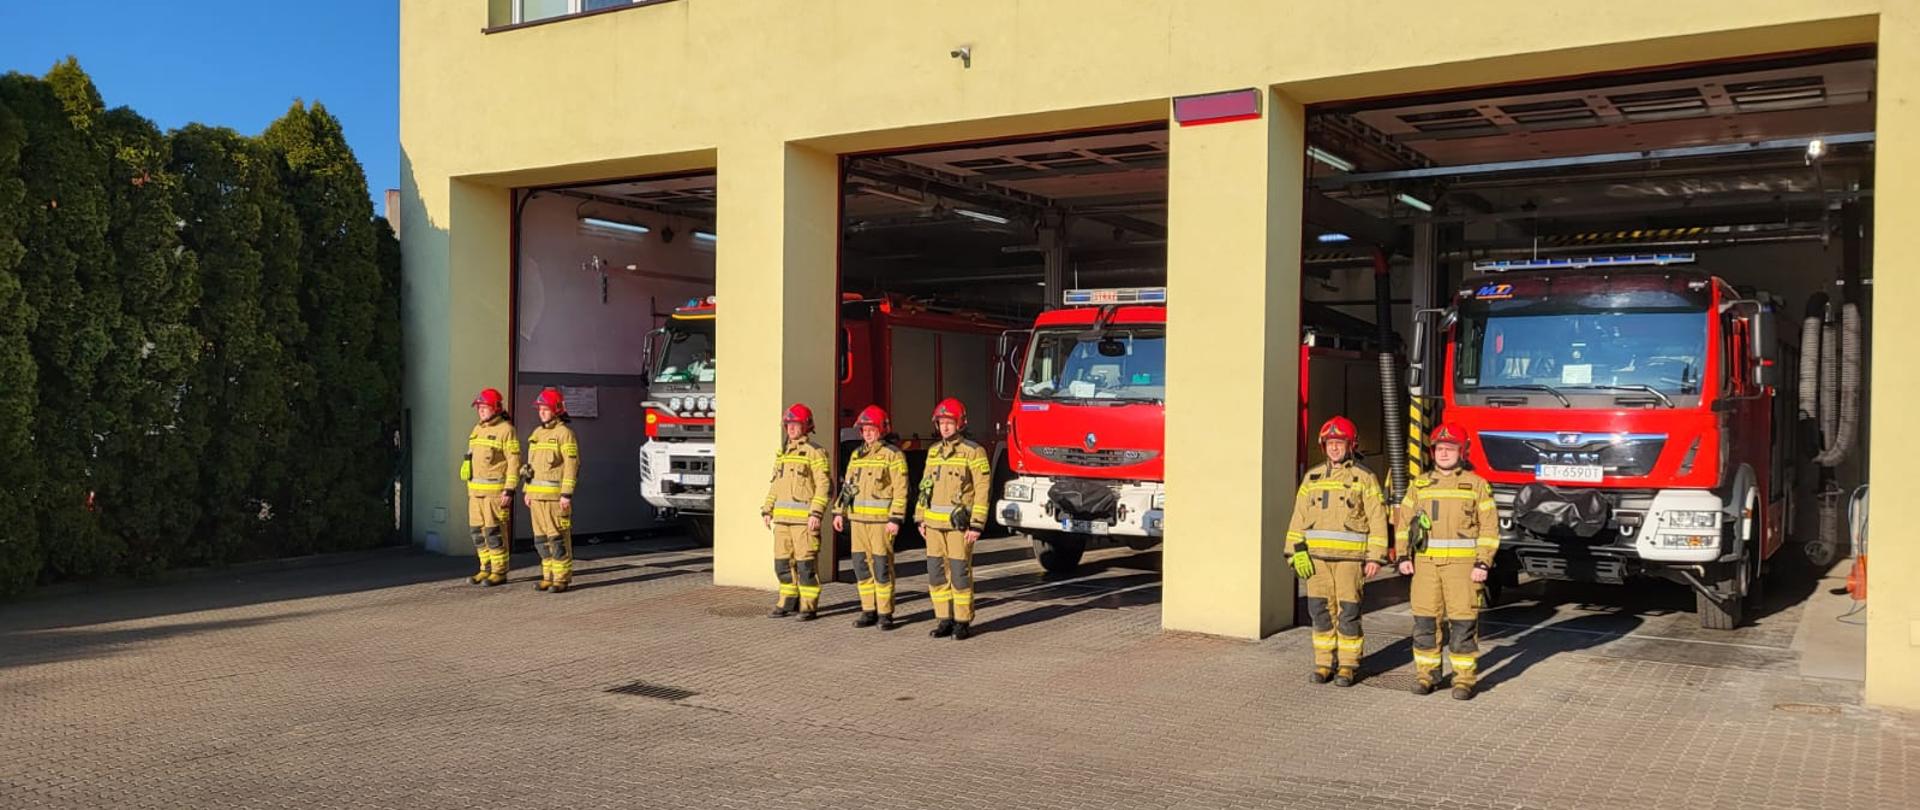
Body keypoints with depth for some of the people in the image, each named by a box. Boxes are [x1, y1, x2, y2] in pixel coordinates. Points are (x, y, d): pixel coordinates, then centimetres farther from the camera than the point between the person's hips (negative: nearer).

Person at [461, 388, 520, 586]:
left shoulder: (506, 430, -11)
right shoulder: (477, 429, 14)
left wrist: (509, 490, -19)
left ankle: (500, 572, 0)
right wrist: (471, 487, 18)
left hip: (495, 490, -8)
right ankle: (486, 570, 17)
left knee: (494, 531, -7)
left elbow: (514, 462, -14)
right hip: (476, 490, 8)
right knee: (477, 531, 8)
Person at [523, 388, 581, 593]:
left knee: (558, 538, -6)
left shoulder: (564, 433, -10)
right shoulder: (537, 433, 15)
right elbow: (532, 464, 19)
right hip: (537, 494, 8)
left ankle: (562, 579, -1)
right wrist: (528, 491, 15)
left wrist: (567, 494, -19)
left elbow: (571, 465, -14)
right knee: (541, 538, 9)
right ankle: (549, 576, 16)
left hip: (555, 494, -8)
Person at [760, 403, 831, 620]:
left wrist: (816, 514, -19)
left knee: (805, 563, -5)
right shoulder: (783, 452, 16)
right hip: (782, 517, 7)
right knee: (782, 562, 9)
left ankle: (809, 607, 2)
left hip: (804, 518, -7)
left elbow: (823, 485, -12)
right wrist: (767, 510, 12)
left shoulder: (815, 452, -7)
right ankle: (789, 602, 20)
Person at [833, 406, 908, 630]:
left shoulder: (893, 455, -6)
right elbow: (848, 485, 18)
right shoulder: (857, 455, 14)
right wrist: (840, 512, 11)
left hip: (882, 520, -6)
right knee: (862, 566, 7)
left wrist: (896, 519, -17)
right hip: (858, 519, 6)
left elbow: (900, 490, -11)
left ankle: (885, 614, 4)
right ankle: (868, 611, 15)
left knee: (882, 566, -4)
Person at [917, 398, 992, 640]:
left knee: (960, 573, -3)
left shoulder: (973, 452, -7)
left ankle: (963, 623, 6)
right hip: (934, 523, 6)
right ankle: (945, 620, 16)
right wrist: (921, 518, 13)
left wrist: (976, 525, -14)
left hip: (959, 524, -6)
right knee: (936, 573, 7)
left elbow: (983, 489, -10)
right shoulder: (934, 452, 13)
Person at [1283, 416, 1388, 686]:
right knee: (1320, 612, 6)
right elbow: (1299, 517, 8)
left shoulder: (1364, 478, 0)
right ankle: (1324, 663, 16)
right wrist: (1297, 552, -2)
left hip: (1350, 557, -3)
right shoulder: (1312, 478, 10)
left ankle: (1348, 666, 10)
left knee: (1348, 614, -1)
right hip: (1316, 556, 3)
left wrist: (1375, 558, -8)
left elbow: (1378, 520, -3)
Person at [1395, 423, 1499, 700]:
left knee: (1463, 623, -2)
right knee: (1425, 622, 4)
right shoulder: (1419, 485, 10)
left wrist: (1483, 564, -10)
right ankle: (1426, 673, 14)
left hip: (1463, 564, -3)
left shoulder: (1477, 485, 1)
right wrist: (1403, 556, 1)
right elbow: (1404, 521, 11)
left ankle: (1464, 679, 6)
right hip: (1426, 563, 3)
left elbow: (1489, 527, -2)